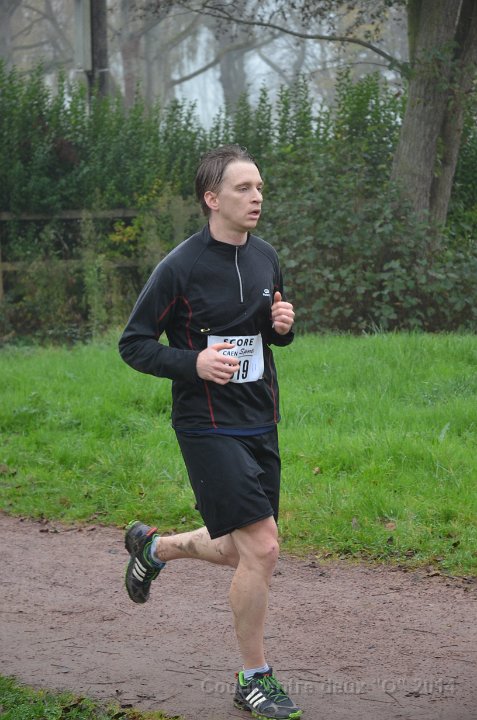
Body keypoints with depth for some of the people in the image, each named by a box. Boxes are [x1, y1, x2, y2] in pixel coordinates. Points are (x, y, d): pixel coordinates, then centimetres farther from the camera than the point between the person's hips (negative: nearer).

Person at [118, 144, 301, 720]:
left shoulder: (264, 257, 7)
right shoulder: (180, 267, -13)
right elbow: (133, 344, -7)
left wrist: (283, 325, -3)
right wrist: (194, 362, -22)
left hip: (260, 425, 7)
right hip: (208, 429, -7)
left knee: (241, 553, 15)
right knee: (261, 548, -13)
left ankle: (153, 547, 43)